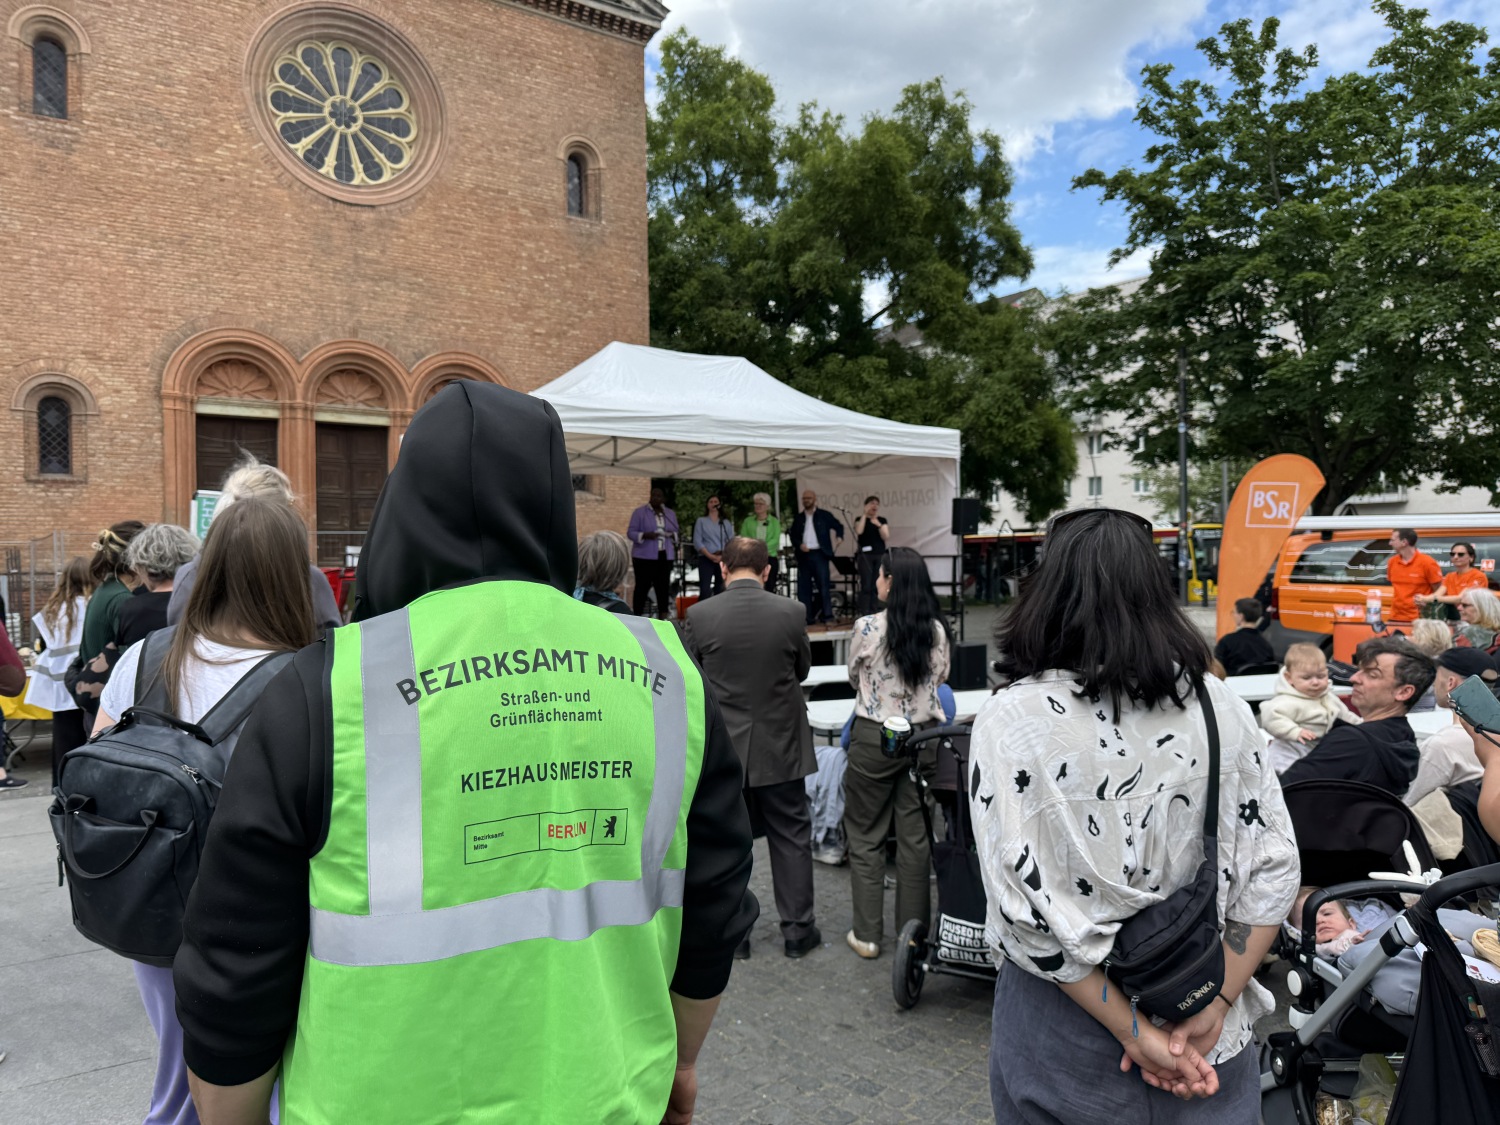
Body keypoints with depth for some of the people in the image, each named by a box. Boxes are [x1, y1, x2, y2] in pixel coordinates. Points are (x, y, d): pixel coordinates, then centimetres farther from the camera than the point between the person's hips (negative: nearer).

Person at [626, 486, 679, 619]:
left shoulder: (671, 514, 15)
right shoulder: (639, 512, 0)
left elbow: (676, 532, 17)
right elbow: (631, 532, -3)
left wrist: (672, 535, -8)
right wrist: (645, 535, -21)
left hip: (665, 556, 4)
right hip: (645, 556, -4)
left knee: (663, 586, 1)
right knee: (642, 586, -4)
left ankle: (663, 617, 6)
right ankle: (638, 617, 0)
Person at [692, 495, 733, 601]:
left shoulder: (726, 523, 15)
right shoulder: (701, 521, 9)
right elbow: (697, 542, -1)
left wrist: (723, 556, -11)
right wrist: (710, 556, -12)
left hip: (723, 559, 3)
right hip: (706, 559, -3)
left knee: (721, 590, 1)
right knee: (705, 590, -14)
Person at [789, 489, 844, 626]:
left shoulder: (825, 515, 5)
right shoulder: (798, 518, 13)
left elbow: (838, 526, 9)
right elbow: (793, 536, 13)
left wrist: (839, 536, -11)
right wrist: (799, 544, -6)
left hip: (819, 554, -3)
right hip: (804, 555, 3)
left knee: (823, 584, -5)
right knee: (803, 587, 2)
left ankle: (827, 615, 0)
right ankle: (807, 617, 7)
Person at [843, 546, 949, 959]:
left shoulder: (868, 627, -13)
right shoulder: (936, 630, -2)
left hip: (875, 739, -4)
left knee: (865, 836, 8)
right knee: (915, 833, 12)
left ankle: (867, 934, 14)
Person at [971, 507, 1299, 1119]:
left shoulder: (1011, 721, -19)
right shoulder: (1220, 707, -6)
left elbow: (1029, 912, -21)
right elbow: (1273, 872, -5)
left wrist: (1136, 1033, -14)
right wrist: (1212, 1009, -6)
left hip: (1069, 1034, -2)